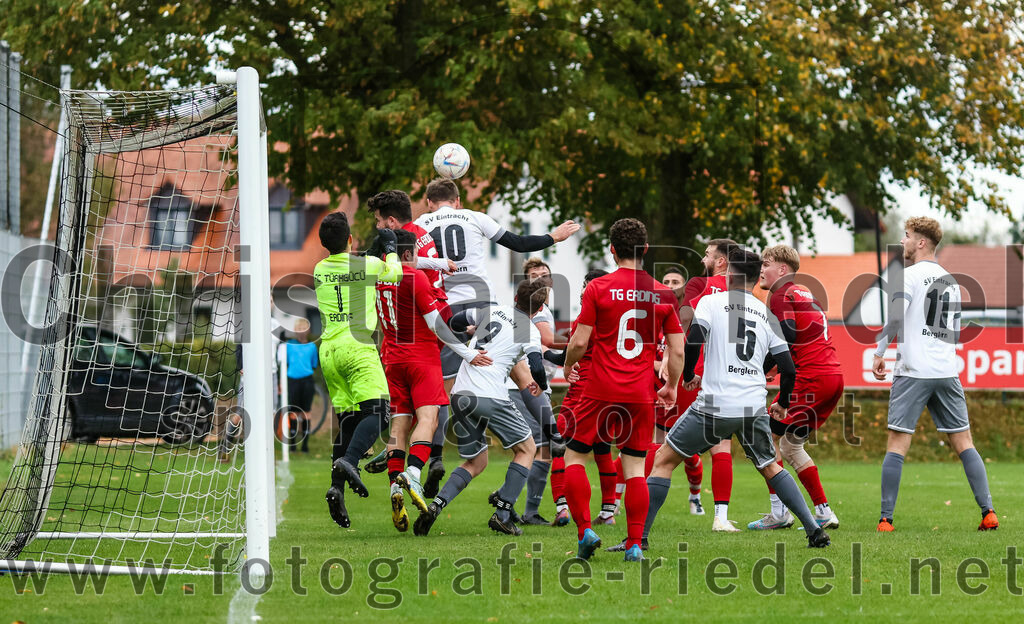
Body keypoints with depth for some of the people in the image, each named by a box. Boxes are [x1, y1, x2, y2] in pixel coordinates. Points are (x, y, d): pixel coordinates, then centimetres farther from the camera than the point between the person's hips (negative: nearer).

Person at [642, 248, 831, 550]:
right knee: (770, 467, 23)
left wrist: (688, 377, 8)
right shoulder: (766, 314, 12)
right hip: (754, 408, 4)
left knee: (664, 460, 7)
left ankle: (639, 535, 0)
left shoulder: (711, 302, 0)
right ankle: (815, 531, 15)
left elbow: (692, 343, -12)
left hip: (715, 406, -4)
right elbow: (788, 368, 11)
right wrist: (783, 404, 30)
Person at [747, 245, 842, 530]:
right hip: (833, 376, 9)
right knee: (790, 445, 17)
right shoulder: (805, 294, 24)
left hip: (810, 378, -9)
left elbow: (786, 338, -16)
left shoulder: (782, 295, -4)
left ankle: (779, 513, -6)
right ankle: (824, 514, 13)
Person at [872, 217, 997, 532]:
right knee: (963, 443, 8)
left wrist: (879, 353, -7)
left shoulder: (909, 275, -5)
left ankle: (886, 519, -7)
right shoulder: (951, 280, 16)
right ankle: (988, 513, 1)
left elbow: (895, 318, -16)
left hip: (913, 372, -6)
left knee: (897, 444, -4)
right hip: (946, 371, 6)